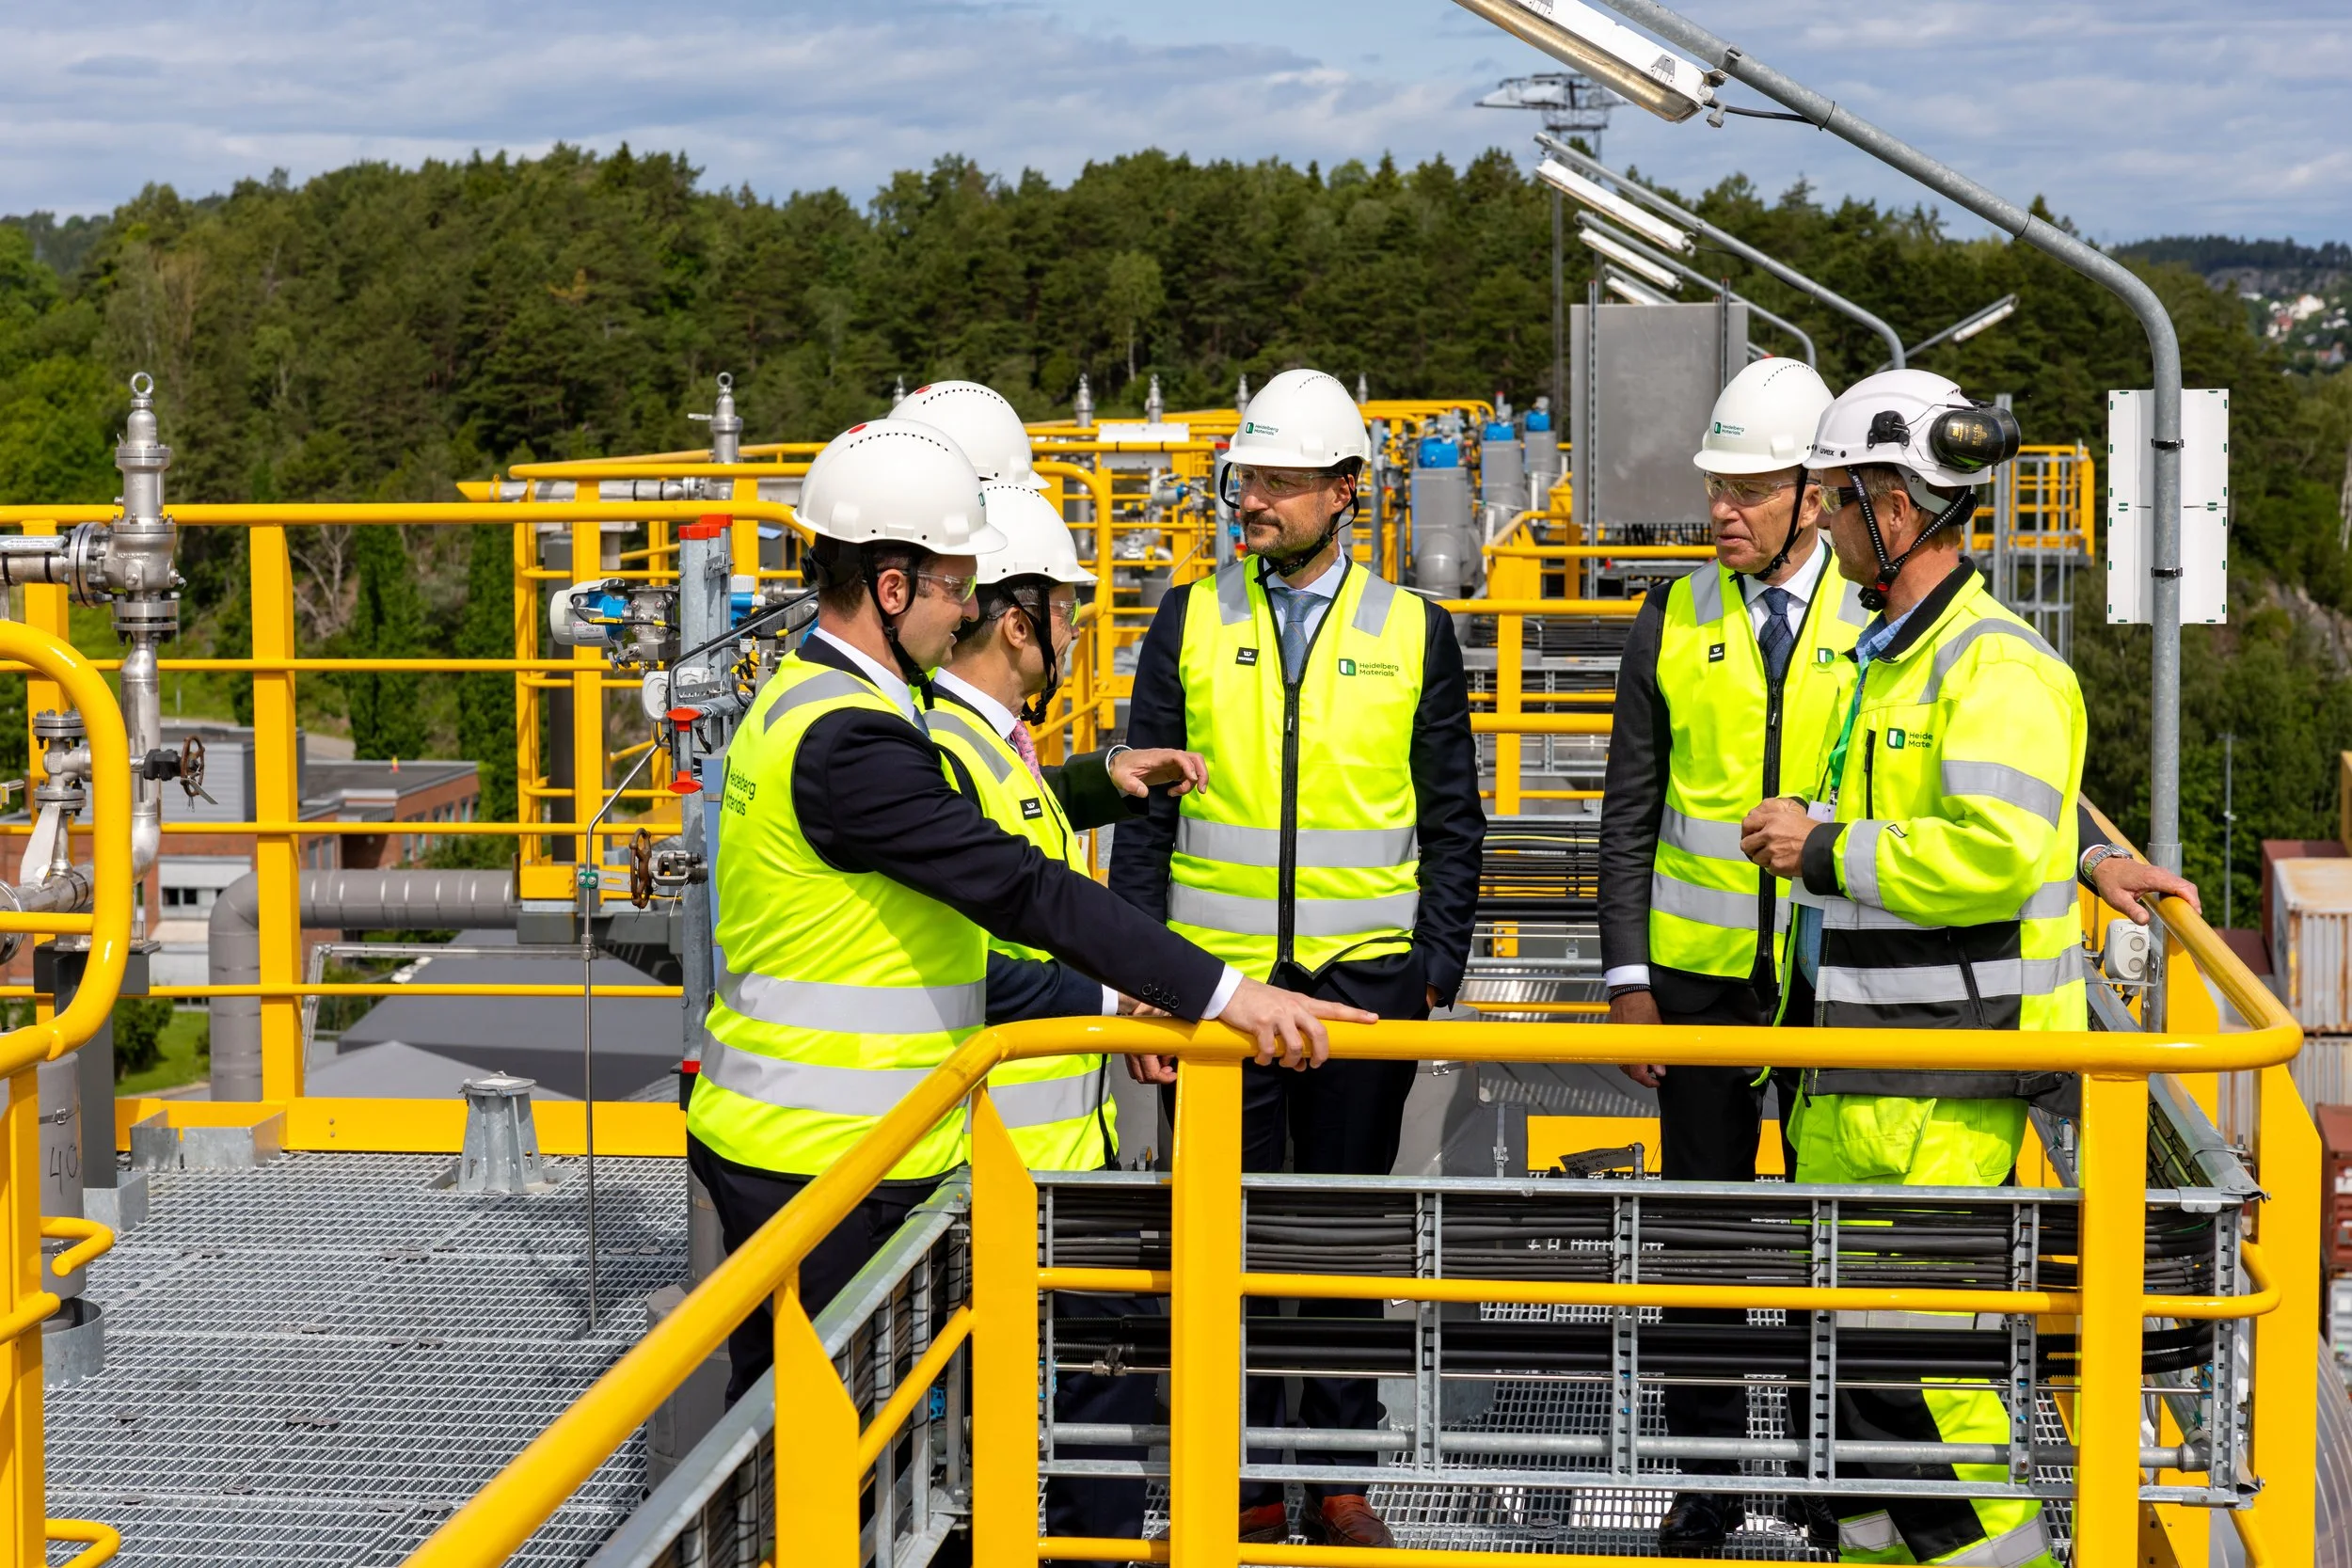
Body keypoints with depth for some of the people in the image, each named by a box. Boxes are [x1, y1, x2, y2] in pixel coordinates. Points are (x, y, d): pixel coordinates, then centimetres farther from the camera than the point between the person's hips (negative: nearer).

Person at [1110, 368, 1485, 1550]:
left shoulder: (1413, 634, 3)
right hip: (1216, 975, 0)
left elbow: (1452, 821, 6)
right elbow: (1145, 815, 5)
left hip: (1364, 976, 0)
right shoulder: (1191, 625, 4)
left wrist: (1434, 972, -1)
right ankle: (1242, 1486, 15)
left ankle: (1338, 1478, 19)